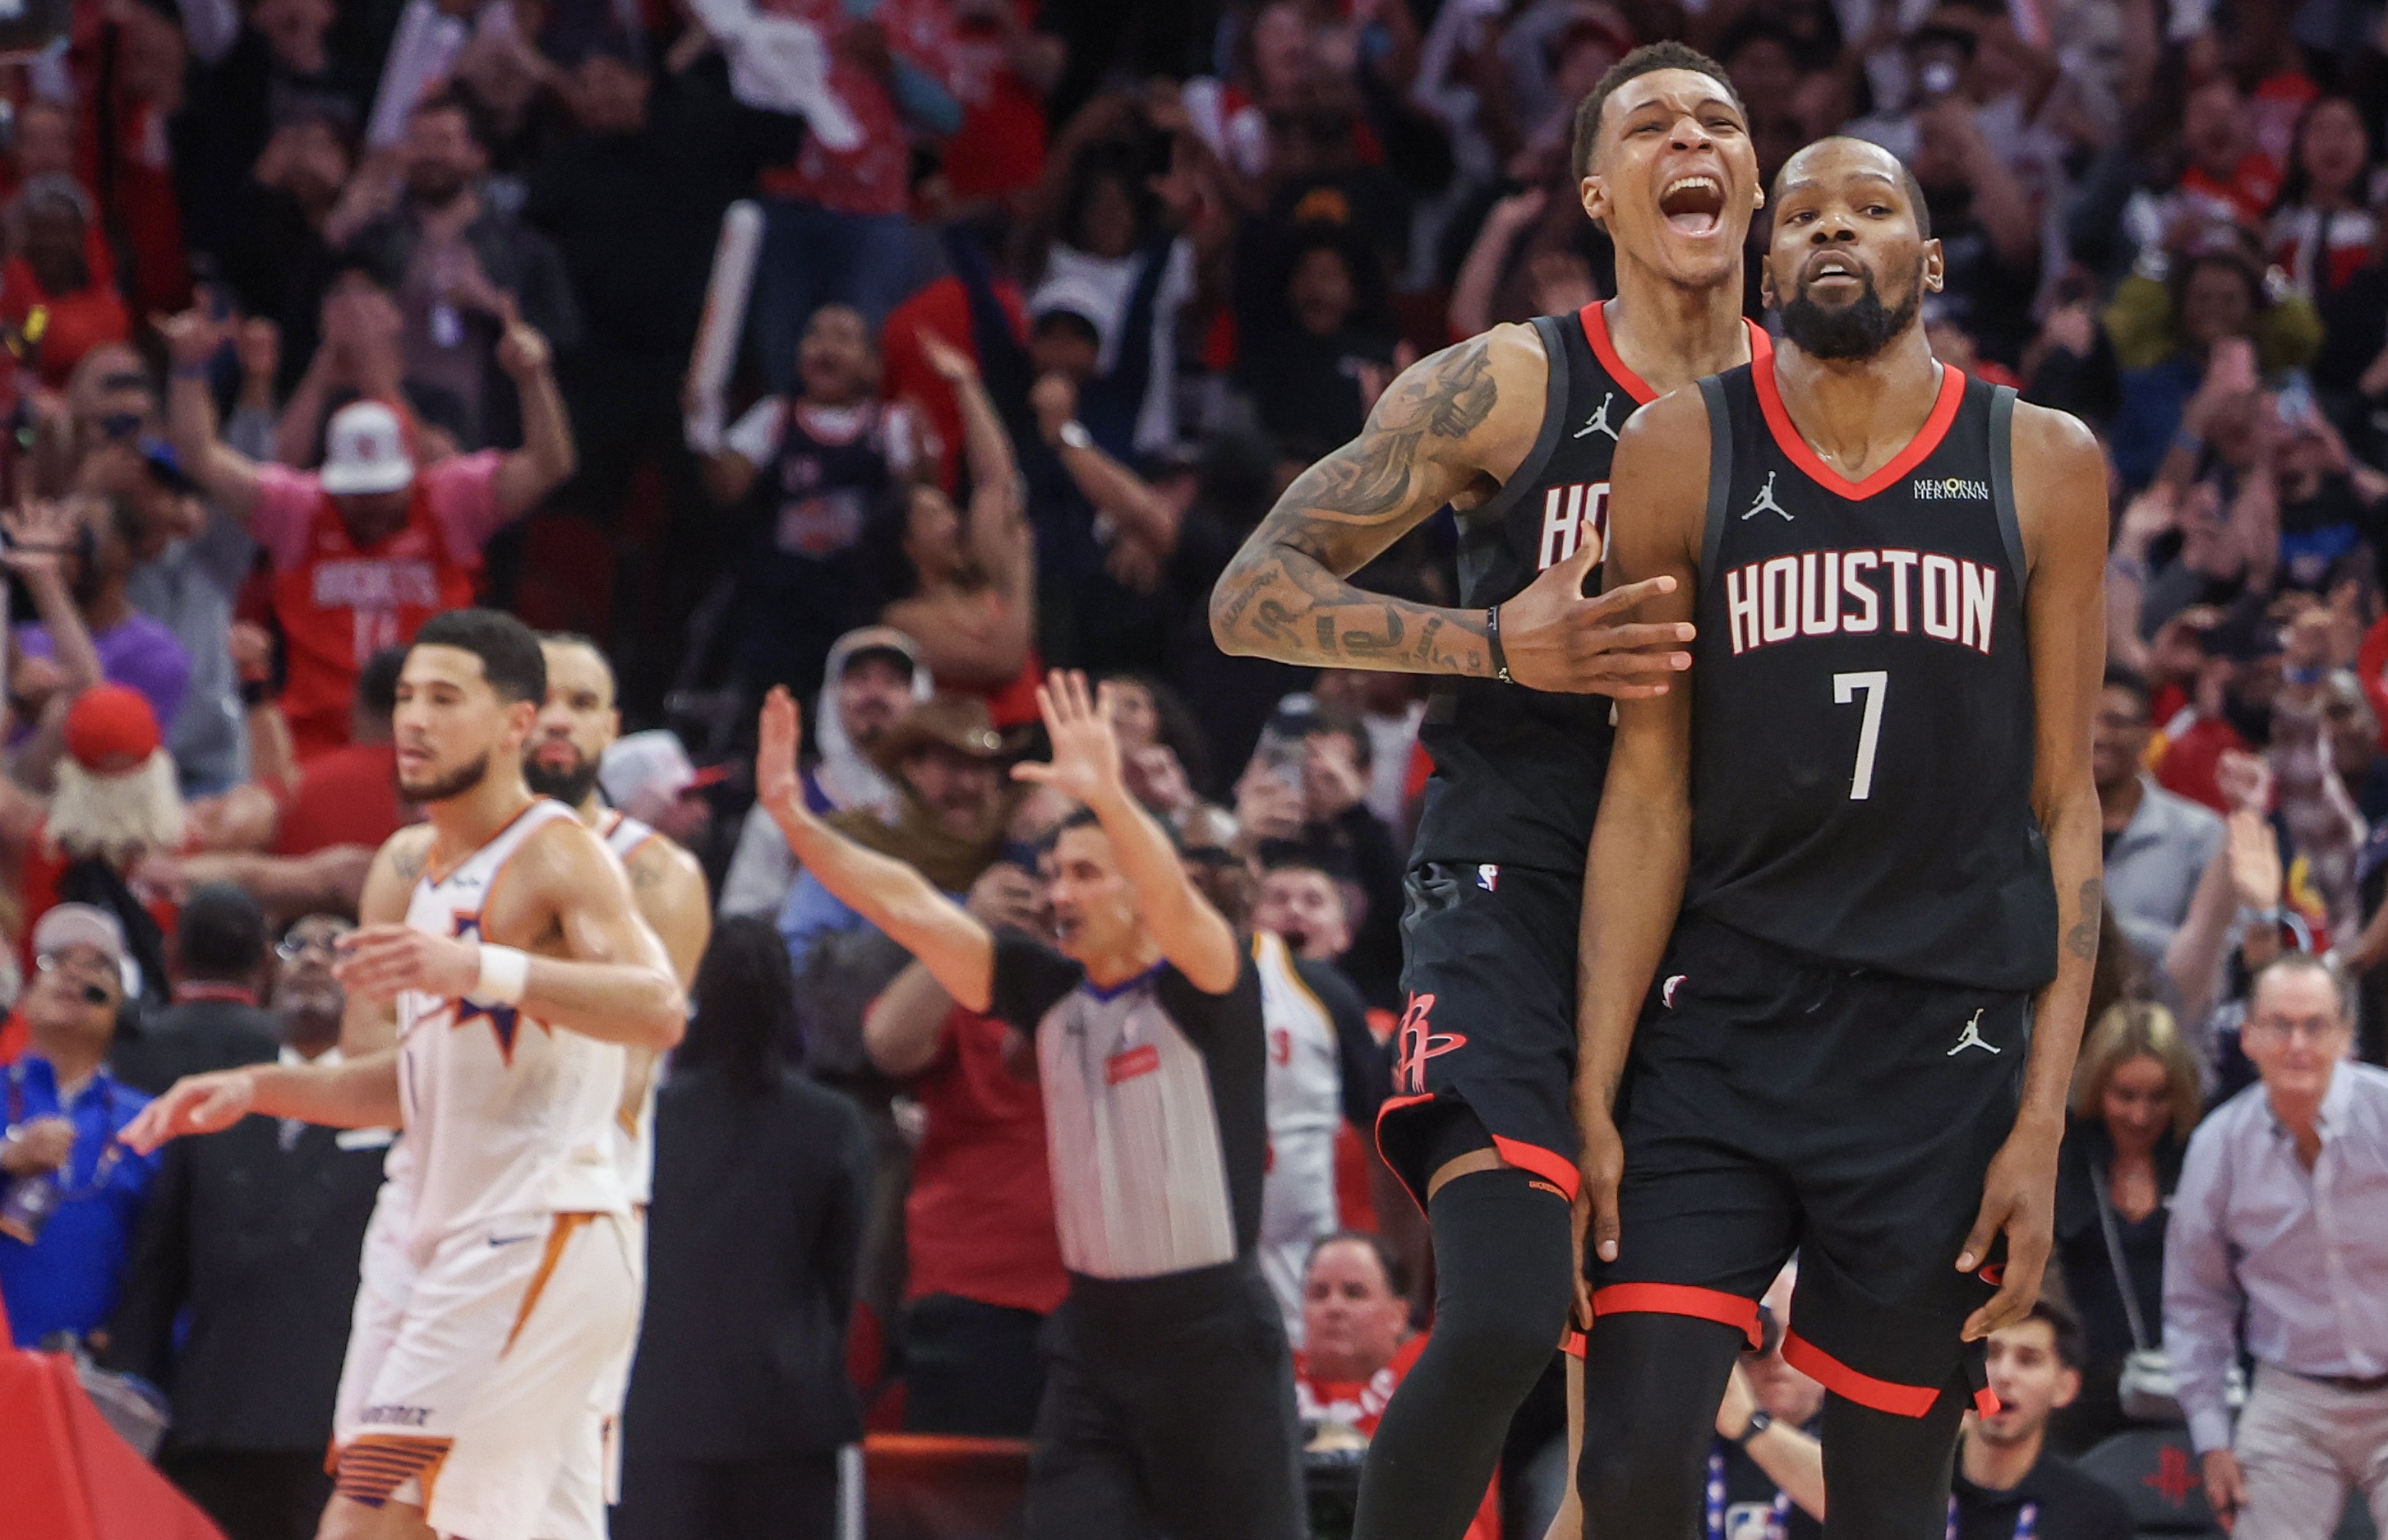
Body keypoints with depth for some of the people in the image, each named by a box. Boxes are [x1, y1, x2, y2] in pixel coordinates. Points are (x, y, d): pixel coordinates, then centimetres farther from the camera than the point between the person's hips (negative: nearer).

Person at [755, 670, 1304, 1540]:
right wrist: (794, 820, -7)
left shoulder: (1204, 994, -9)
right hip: (1094, 1329, 6)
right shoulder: (1050, 995, 7)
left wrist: (1109, 797, -47)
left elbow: (1176, 908, -30)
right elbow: (912, 910, 3)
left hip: (1210, 1330, -5)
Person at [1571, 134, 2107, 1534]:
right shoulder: (1684, 455, 2)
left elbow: (2065, 806, 4)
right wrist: (1594, 1097, -5)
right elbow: (1649, 791, 2)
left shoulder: (2042, 468, 4)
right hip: (1715, 1036, 0)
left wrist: (2043, 1122, -3)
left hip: (1940, 1050, 0)